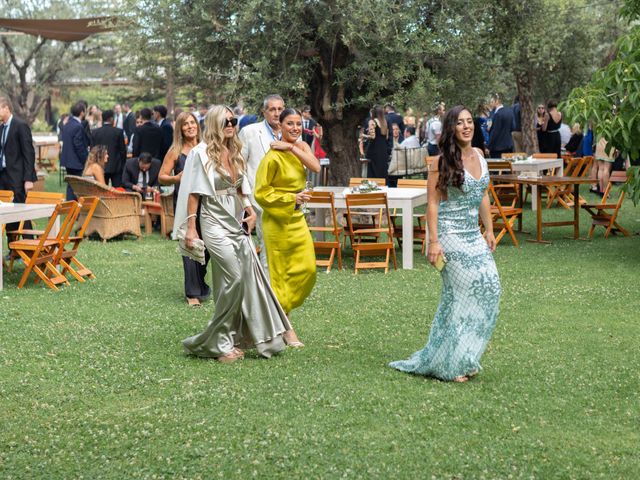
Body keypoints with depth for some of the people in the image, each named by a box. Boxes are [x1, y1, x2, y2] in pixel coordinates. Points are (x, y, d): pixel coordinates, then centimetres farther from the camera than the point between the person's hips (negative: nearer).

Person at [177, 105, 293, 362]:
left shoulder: (234, 153, 13)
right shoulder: (201, 153, -7)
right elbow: (193, 193, -8)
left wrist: (250, 210, 4)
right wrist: (191, 227, -12)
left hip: (237, 222, 8)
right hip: (215, 223, -7)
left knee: (249, 276, 3)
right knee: (234, 276, -14)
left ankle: (230, 339, 14)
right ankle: (219, 343, -2)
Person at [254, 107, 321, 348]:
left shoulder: (301, 147, 6)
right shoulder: (273, 156, -15)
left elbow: (316, 167, -13)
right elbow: (261, 193, -13)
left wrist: (293, 148, -18)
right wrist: (291, 198, -18)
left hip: (297, 219, 7)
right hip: (277, 220, -7)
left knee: (307, 268, 1)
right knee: (279, 274, 2)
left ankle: (279, 307, 21)